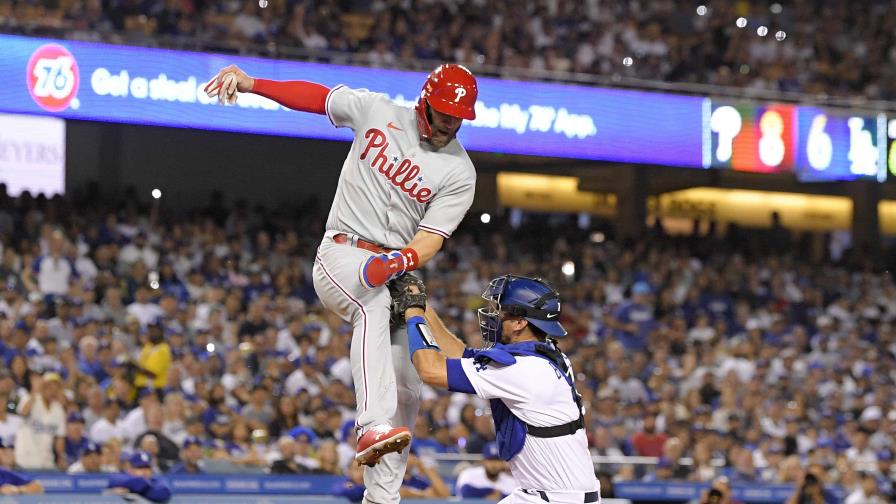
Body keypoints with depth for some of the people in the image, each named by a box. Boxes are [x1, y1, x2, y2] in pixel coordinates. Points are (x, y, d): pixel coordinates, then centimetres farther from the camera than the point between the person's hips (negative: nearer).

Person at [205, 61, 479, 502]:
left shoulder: (460, 173, -2)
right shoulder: (376, 111, -1)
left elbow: (430, 241, -9)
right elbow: (313, 95, 9)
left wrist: (399, 262, -31)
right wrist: (249, 83, -1)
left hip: (397, 274, 4)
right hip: (342, 254, -4)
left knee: (406, 390, -3)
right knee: (375, 302, -38)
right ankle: (373, 428, -55)